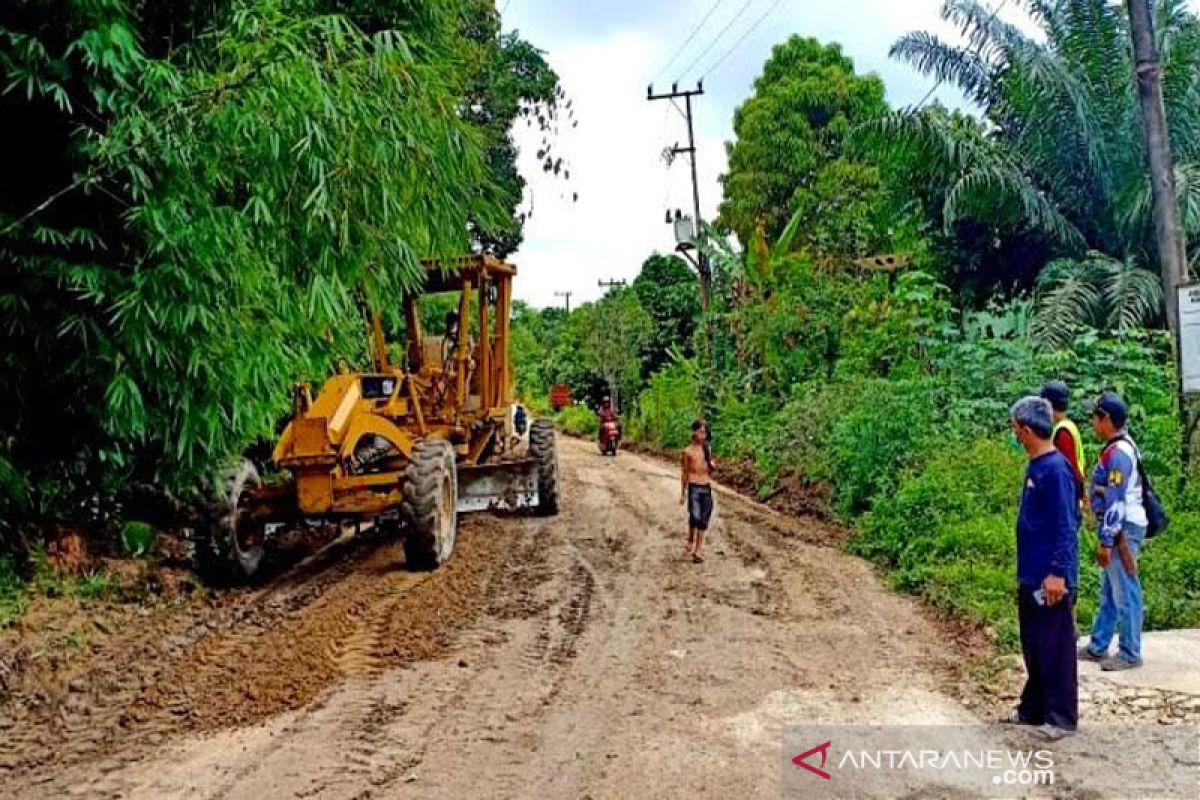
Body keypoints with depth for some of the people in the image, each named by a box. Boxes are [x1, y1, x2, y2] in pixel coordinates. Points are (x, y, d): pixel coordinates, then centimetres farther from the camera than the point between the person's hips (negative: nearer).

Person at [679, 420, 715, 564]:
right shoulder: (688, 452, 1)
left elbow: (710, 472, 16)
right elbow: (685, 473, 6)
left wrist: (712, 466, -8)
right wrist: (682, 494, 5)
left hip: (707, 488, 4)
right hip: (694, 487, -4)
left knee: (703, 521, 3)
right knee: (695, 517, -19)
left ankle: (697, 551, 12)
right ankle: (690, 543, 2)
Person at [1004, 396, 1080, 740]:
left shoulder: (1055, 468, -18)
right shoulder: (1035, 467, 9)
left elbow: (1067, 526, -20)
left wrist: (1057, 572, -22)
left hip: (1050, 579, -9)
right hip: (1030, 576, 9)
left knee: (1055, 648, 1)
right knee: (1032, 646, 17)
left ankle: (1062, 717, 12)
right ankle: (1034, 708, 28)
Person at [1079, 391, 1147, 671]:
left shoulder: (1118, 453, -19)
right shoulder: (1119, 448, 13)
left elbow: (1116, 501, -21)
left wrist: (1106, 541, -20)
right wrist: (1107, 536, 20)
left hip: (1123, 529, -11)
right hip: (1120, 528, 11)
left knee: (1125, 592, -1)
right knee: (1109, 591, 16)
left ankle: (1130, 653, 8)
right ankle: (1097, 647, 25)